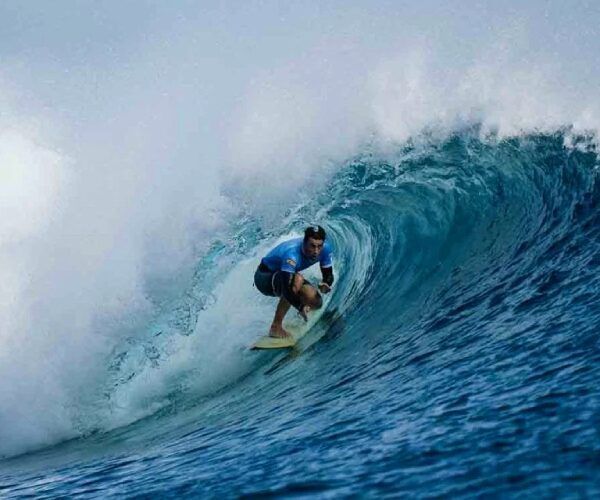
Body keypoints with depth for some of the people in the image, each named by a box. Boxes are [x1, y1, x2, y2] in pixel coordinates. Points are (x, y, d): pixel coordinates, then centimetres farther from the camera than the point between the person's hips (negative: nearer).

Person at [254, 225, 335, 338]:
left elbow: (328, 275, -8)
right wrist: (300, 307, -53)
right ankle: (276, 326, -27)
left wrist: (325, 285, -30)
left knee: (316, 302, -11)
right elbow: (286, 287, -47)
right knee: (297, 280, -38)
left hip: (285, 274, 7)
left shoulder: (325, 249, -18)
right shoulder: (292, 253, -40)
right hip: (264, 277, -7)